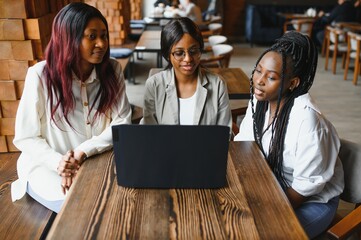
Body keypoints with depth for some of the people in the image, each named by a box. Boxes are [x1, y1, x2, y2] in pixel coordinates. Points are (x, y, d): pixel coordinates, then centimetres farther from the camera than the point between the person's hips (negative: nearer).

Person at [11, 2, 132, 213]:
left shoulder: (112, 70, -7)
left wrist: (83, 152, -26)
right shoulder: (41, 75, -15)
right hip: (47, 166, -2)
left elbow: (122, 123, -12)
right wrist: (60, 163, -27)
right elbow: (25, 138, -10)